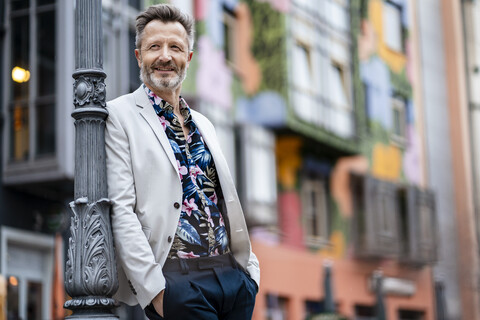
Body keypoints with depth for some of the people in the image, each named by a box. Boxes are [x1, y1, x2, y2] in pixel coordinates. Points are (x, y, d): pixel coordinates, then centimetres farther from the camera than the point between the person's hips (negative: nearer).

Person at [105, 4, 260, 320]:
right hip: (177, 281, -6)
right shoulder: (119, 116, -1)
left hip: (234, 275, 6)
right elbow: (120, 210, -9)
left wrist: (250, 268, 11)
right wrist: (154, 289, -16)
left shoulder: (204, 125, 20)